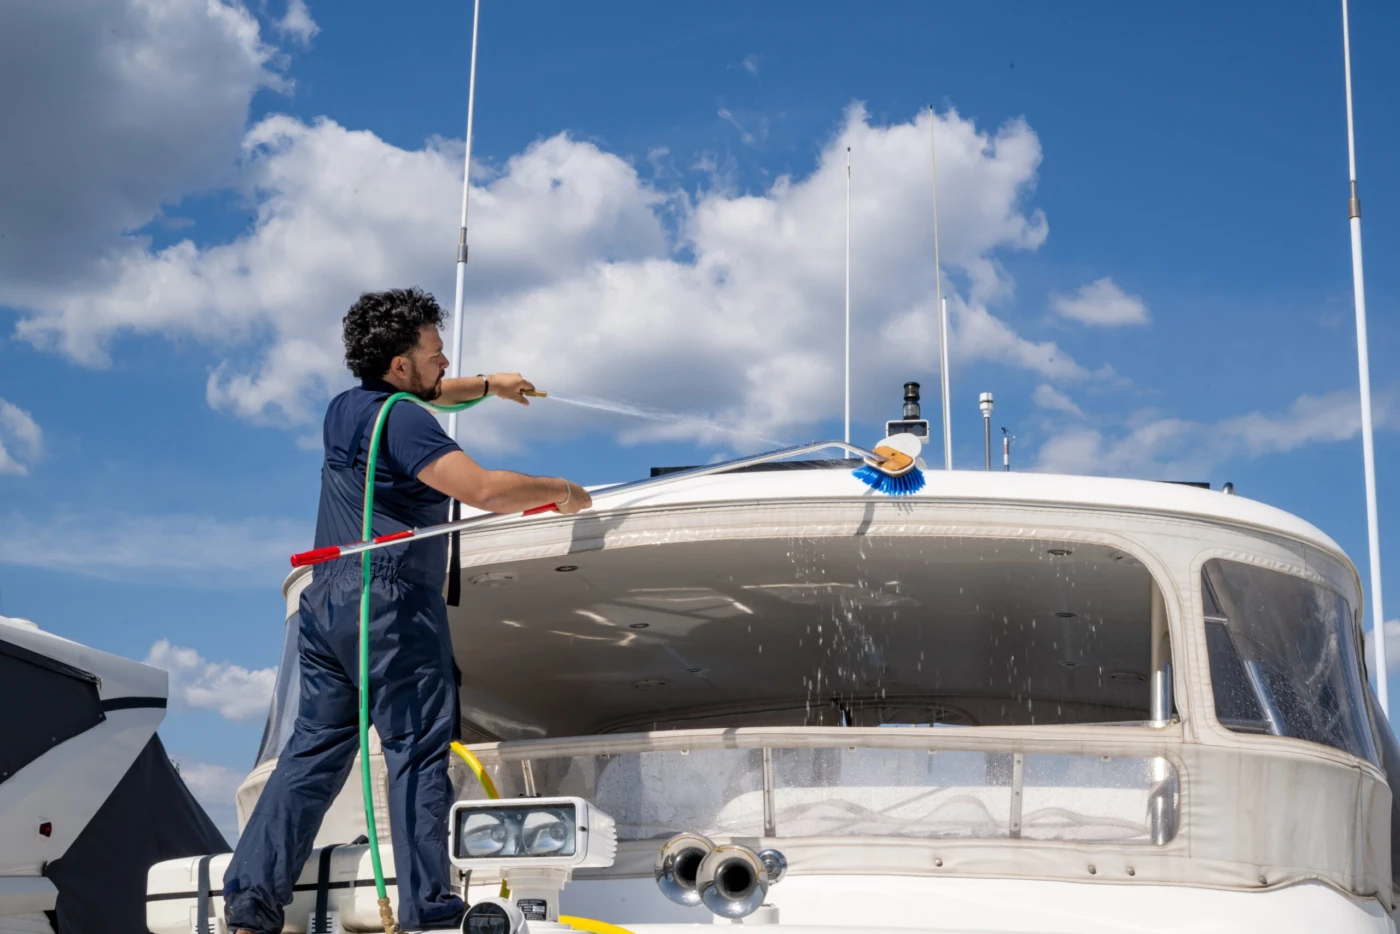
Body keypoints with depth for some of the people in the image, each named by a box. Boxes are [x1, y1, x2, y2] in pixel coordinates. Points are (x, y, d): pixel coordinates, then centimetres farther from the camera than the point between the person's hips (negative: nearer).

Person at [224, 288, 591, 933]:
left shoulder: (344, 408, 15)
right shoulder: (401, 422, -12)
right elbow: (483, 489, -22)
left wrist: (488, 386, 41)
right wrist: (559, 491, -7)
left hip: (325, 599, 9)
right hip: (391, 602, -8)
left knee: (314, 748, 11)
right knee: (417, 749, -4)